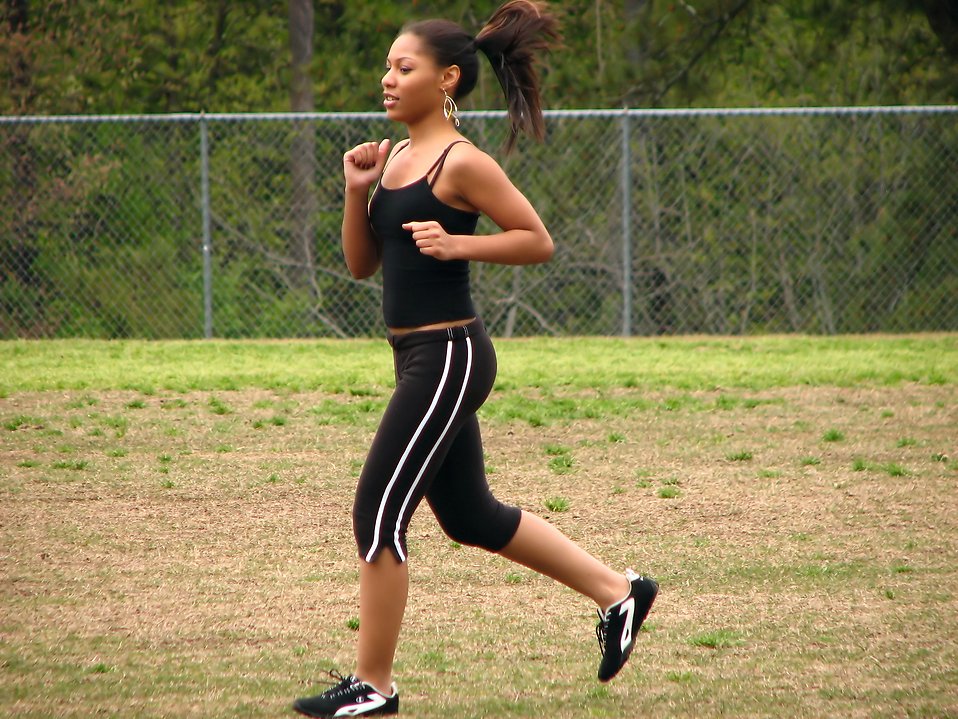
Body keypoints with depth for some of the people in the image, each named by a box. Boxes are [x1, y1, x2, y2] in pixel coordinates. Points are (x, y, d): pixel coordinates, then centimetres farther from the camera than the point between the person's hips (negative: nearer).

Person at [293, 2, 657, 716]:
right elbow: (361, 263, 14)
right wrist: (357, 191, -1)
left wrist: (457, 243, -21)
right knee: (471, 516, 19)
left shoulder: (462, 163, -12)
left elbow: (538, 240, -10)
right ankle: (618, 591, 30)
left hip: (448, 357, -10)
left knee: (379, 516, -5)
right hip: (420, 357, 10)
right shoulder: (394, 158, 12)